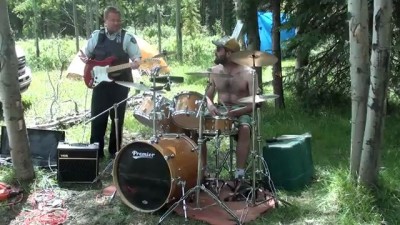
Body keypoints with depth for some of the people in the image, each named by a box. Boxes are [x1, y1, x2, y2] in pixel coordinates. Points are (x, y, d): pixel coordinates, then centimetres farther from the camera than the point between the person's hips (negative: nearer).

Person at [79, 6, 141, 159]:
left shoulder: (127, 37, -2)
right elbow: (87, 53, 15)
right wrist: (84, 58, -8)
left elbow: (137, 56, -4)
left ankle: (114, 150, 18)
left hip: (120, 83, -2)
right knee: (97, 117, 2)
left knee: (118, 118, 5)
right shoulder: (96, 36, 6)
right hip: (100, 83, 2)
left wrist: (136, 62, -27)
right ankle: (96, 150, 12)